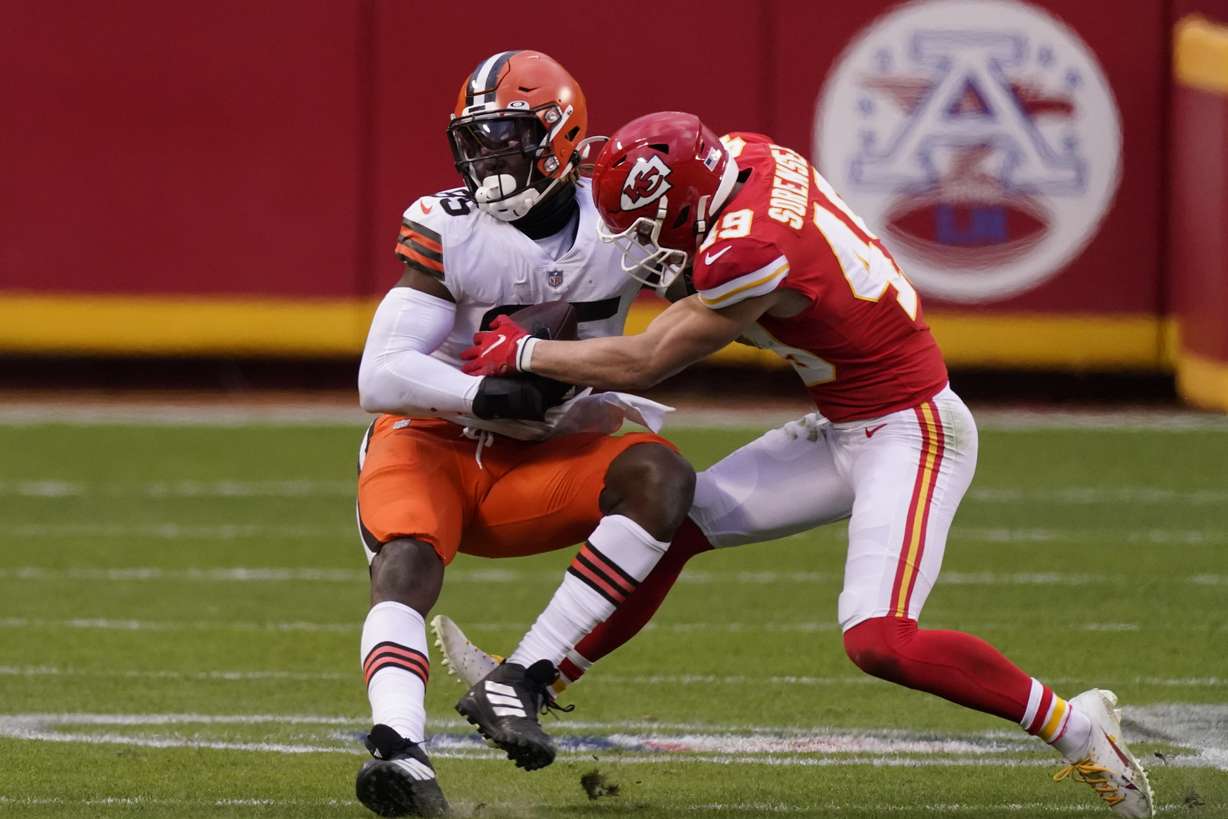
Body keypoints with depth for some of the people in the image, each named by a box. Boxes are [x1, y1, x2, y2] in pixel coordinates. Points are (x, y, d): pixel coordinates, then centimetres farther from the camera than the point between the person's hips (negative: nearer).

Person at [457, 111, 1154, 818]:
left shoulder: (749, 253, -27)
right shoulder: (750, 156, -4)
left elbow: (644, 366, -15)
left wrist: (523, 354, -3)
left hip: (910, 433, -10)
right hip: (845, 432, 10)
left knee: (879, 643, -23)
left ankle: (1076, 727, -11)